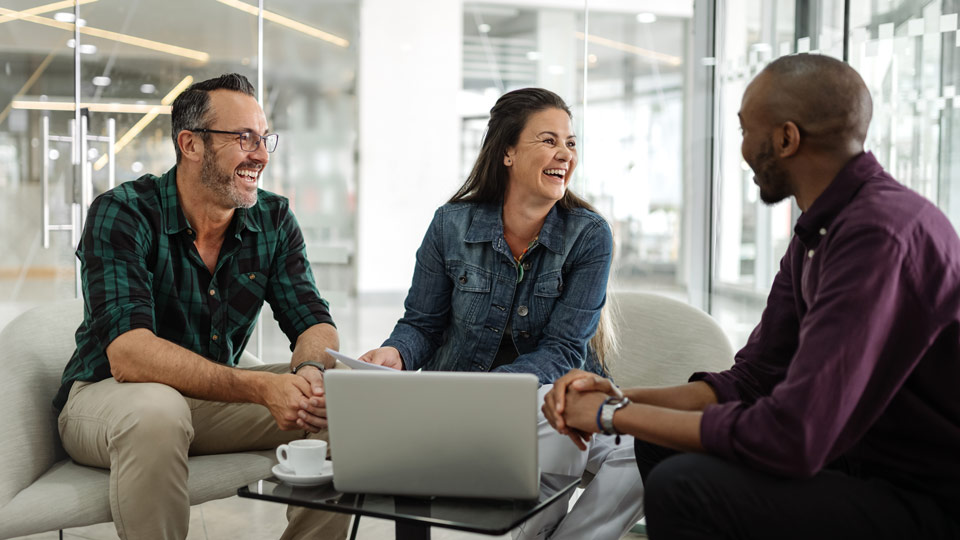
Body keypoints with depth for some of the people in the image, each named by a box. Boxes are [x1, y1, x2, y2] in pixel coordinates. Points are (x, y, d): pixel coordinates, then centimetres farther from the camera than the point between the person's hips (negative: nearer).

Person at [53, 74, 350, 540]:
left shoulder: (274, 221, -4)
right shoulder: (121, 214, -20)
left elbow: (313, 323, -8)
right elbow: (128, 354, -32)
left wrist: (312, 371, -34)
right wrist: (261, 388, -43)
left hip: (213, 394, 5)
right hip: (107, 393, -5)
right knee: (157, 413, -39)